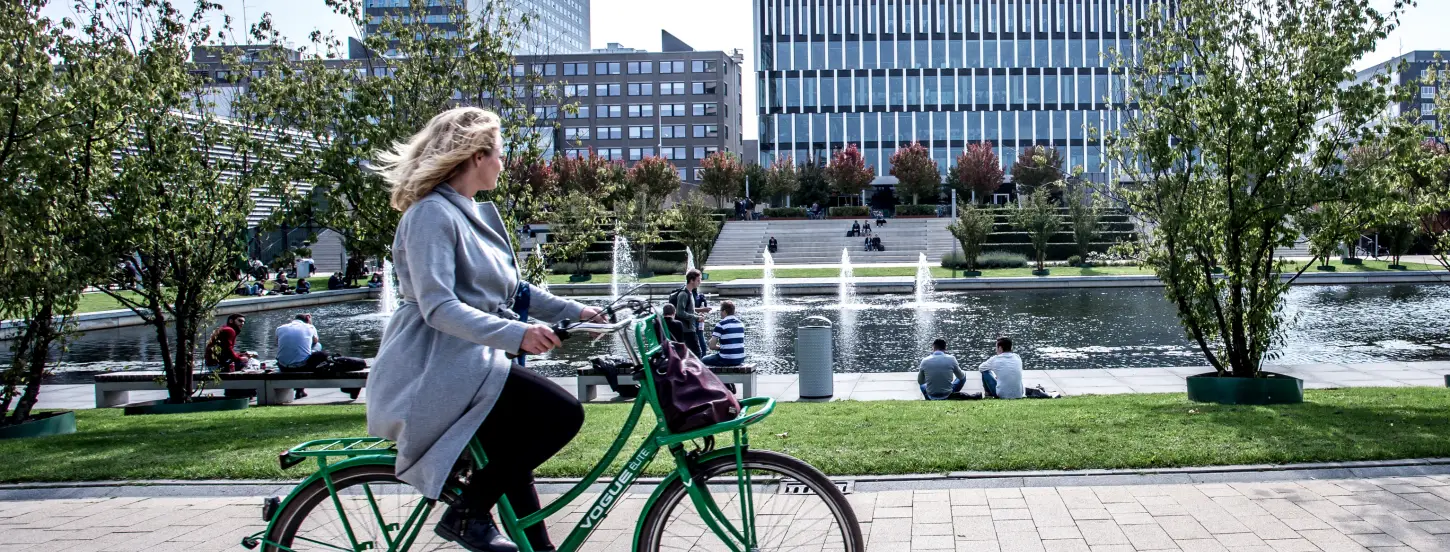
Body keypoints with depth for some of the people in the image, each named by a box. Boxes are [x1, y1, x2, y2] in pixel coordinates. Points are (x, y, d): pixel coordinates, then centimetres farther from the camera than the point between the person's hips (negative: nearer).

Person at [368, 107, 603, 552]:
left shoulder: (479, 214, 18)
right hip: (437, 369, -10)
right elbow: (439, 308, -23)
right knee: (564, 413, -20)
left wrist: (574, 311, 10)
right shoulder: (432, 214, -13)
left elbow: (512, 289, 22)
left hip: (467, 360, 10)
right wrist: (515, 334, -33)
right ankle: (468, 512, -10)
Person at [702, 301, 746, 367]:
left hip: (727, 360, -7)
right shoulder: (740, 324, 8)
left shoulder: (721, 324, -11)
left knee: (703, 360, 18)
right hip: (740, 360, 7)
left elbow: (712, 346, -12)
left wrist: (719, 347, 7)